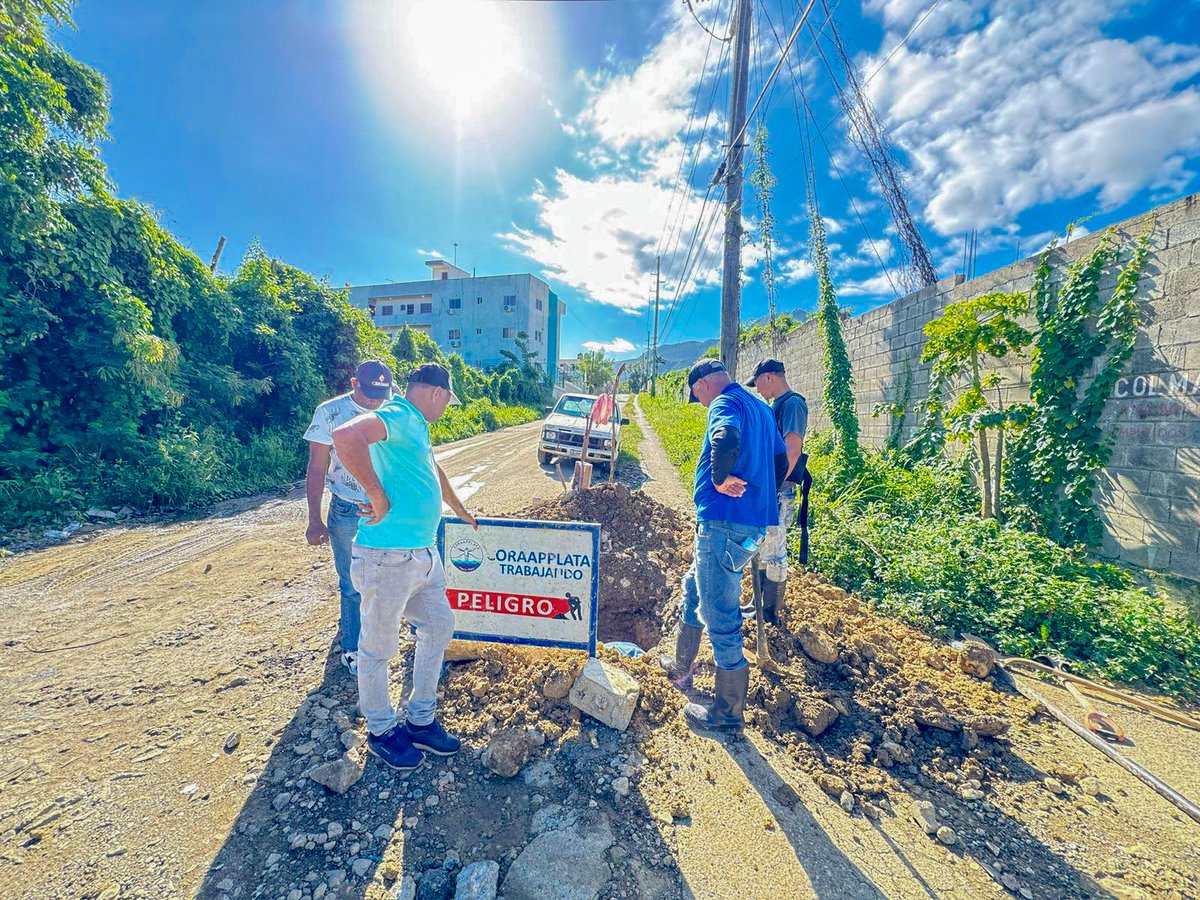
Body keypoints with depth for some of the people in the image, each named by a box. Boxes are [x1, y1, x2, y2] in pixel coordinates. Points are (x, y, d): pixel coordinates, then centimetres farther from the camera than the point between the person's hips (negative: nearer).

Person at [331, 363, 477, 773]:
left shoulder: (416, 426, 17)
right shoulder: (396, 416, -15)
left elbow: (433, 469, 33)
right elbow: (345, 436, -36)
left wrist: (460, 510, 45)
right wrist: (378, 495, -26)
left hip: (425, 553, 10)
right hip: (389, 556, -10)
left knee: (439, 625, 18)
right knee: (378, 647, 11)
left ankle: (420, 720, 35)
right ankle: (381, 731, 33)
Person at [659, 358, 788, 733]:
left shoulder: (725, 403, -12)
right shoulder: (760, 407, 17)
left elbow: (726, 438, -36)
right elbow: (781, 459, 22)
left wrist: (720, 479, -21)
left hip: (724, 522, -11)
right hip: (754, 518, 11)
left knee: (720, 616, 2)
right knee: (694, 587, 25)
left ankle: (728, 712, 19)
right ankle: (680, 667, 41)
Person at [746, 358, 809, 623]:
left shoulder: (792, 404, -12)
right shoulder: (776, 405, 17)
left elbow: (792, 450, -22)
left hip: (778, 491, -10)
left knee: (773, 551, 0)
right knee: (759, 549, 17)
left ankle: (769, 612, 13)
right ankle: (759, 603, 31)